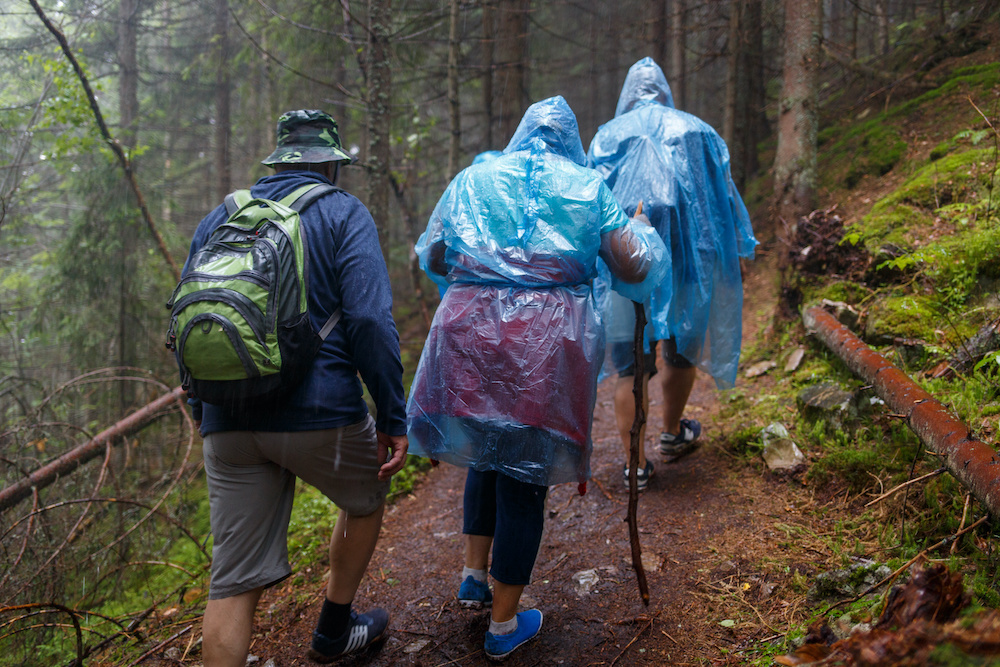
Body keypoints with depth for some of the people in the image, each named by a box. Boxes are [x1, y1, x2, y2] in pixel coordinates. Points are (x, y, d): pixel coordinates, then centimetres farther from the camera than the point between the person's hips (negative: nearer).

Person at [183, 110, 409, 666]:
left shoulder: (219, 219, 16)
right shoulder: (344, 214, 1)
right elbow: (370, 321, -12)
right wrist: (394, 420, -8)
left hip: (228, 425, 4)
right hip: (318, 412, -4)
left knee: (234, 582, 8)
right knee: (367, 495, 26)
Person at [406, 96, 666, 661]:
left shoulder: (473, 179, 13)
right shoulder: (587, 187, 8)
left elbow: (432, 258, 16)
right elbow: (634, 269, 7)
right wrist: (645, 232, 28)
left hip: (472, 335, 3)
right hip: (550, 344, -2)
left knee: (488, 451, 27)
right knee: (525, 475, 7)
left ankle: (474, 575, 30)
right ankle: (504, 625, 19)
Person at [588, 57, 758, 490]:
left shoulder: (609, 135, 6)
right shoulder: (698, 133, 10)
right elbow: (724, 199, 11)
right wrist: (729, 262, 17)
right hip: (686, 259, 2)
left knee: (631, 365, 5)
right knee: (681, 350, 22)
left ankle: (636, 463, 6)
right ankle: (672, 434, 39)